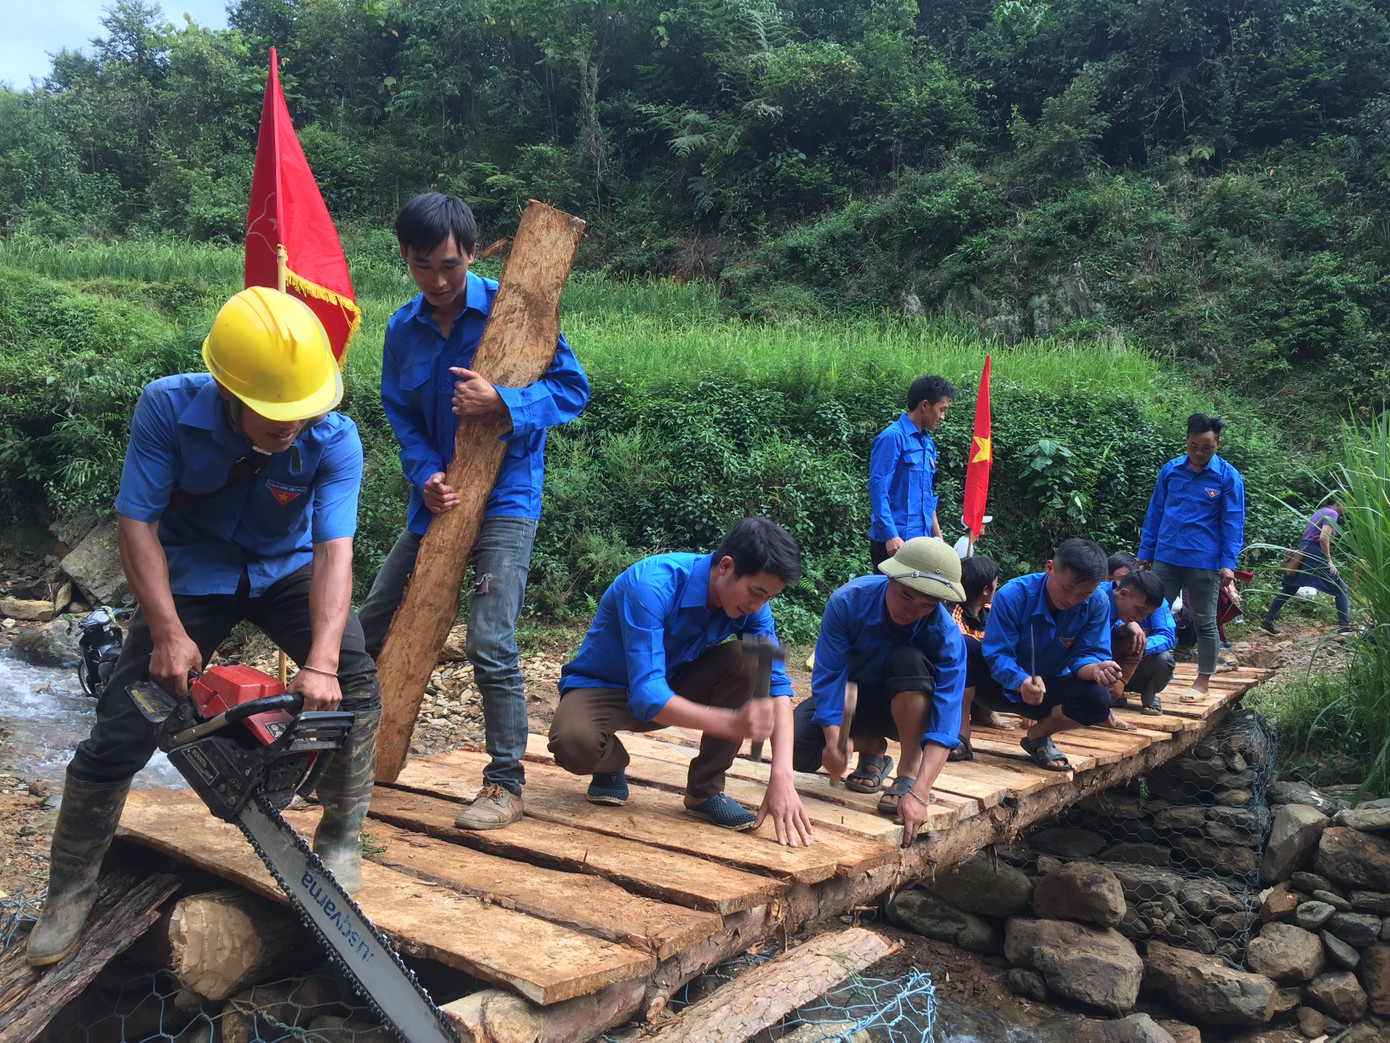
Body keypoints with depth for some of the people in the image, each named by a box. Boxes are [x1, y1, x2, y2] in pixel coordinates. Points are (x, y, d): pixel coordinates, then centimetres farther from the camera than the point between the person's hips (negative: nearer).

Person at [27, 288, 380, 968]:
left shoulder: (334, 441, -27)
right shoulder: (168, 408, -26)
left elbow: (334, 552, -32)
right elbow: (136, 523, -21)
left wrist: (319, 664, -43)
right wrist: (169, 634, -27)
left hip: (287, 572, 1)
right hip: (190, 575, 0)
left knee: (355, 687, -19)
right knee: (121, 729, -5)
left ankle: (340, 842, 1)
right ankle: (69, 893, 14)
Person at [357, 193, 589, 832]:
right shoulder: (402, 330, 4)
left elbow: (572, 389, -10)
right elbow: (400, 415, 7)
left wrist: (502, 403, -26)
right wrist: (425, 475, -11)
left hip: (505, 500, -6)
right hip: (437, 496, 6)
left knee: (490, 646, -14)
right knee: (372, 623, 13)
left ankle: (506, 782, 3)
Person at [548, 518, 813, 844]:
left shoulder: (748, 601, -16)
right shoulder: (651, 585, -34)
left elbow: (776, 682, -17)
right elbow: (646, 695, -40)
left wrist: (782, 778, -31)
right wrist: (731, 723, -54)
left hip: (672, 686, 5)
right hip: (600, 686, -5)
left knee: (746, 661, -22)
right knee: (575, 743, -38)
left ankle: (706, 790, -10)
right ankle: (611, 764, 0)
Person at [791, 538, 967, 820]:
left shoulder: (945, 635, -29)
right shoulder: (848, 601, -27)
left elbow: (946, 714, -35)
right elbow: (828, 674, -26)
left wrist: (919, 792, -47)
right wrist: (834, 739, -42)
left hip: (906, 709, -1)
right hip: (848, 697, 2)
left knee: (910, 659, -35)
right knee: (797, 747, -25)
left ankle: (910, 772, -21)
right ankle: (871, 748, 6)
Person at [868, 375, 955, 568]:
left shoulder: (928, 443, 18)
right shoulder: (892, 438, -9)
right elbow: (878, 489, -15)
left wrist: (938, 538, 21)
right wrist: (891, 536, -22)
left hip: (921, 539, 8)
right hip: (894, 543, -8)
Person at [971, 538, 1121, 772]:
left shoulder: (1097, 604, -14)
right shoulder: (1012, 596, -24)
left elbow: (1085, 654, -14)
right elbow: (997, 654, -26)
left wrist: (1095, 669, -41)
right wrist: (1021, 682, -48)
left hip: (1048, 689, 3)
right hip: (1002, 685, -3)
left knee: (1098, 700, -28)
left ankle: (1039, 734, 4)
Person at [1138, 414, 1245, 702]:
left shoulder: (1228, 477, -4)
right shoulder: (1170, 470, 4)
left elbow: (1233, 523, -4)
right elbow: (1154, 513, 10)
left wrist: (1228, 563, -11)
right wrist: (1145, 553, 10)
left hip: (1203, 562, -3)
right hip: (1166, 557, 3)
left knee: (1204, 622, 7)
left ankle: (1203, 682, 17)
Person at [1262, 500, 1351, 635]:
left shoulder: (1319, 512, 21)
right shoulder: (1332, 514, -6)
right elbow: (1323, 537, -19)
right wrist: (1329, 561, -13)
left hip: (1301, 552, 9)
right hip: (1316, 556, -9)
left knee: (1288, 590, 12)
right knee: (1341, 590, 1)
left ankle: (1267, 622, 10)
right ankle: (1344, 626, -5)